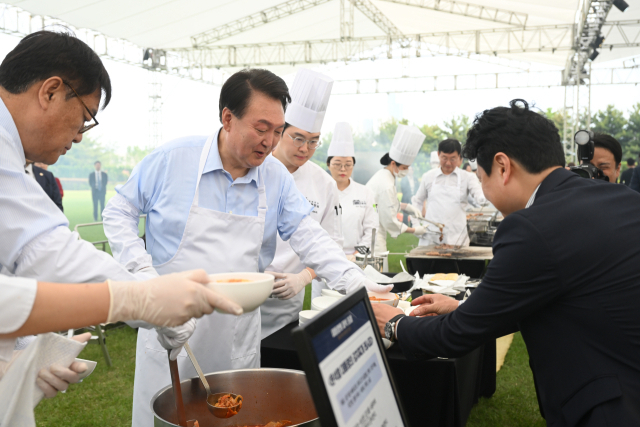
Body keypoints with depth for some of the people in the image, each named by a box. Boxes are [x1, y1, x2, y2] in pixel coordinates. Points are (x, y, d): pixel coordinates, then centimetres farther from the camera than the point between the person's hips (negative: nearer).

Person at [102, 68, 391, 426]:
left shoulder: (277, 176, -1)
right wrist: (142, 271, -11)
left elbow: (309, 237, -4)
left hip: (239, 336, 3)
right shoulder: (173, 159, -9)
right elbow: (119, 212, 1)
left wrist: (357, 285, -17)